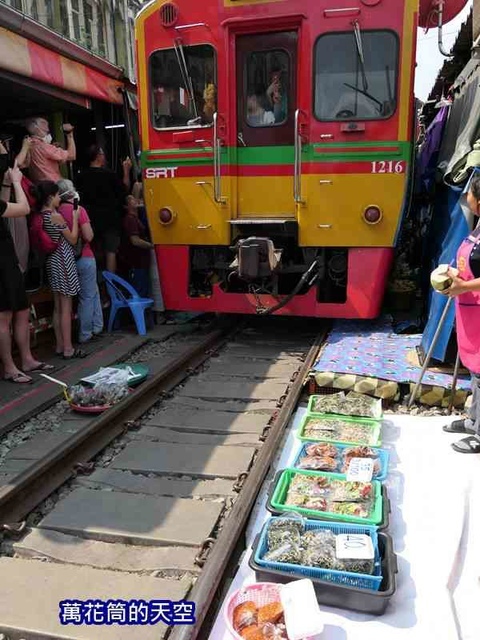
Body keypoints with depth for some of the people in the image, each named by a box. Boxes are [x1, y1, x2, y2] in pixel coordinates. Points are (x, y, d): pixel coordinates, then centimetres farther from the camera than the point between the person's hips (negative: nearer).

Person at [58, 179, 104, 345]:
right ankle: (85, 335, 12)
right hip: (84, 258, -6)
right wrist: (88, 227, 3)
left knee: (94, 292, 19)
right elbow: (88, 236, -16)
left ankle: (96, 328, 24)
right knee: (87, 297, 5)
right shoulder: (79, 210, -13)